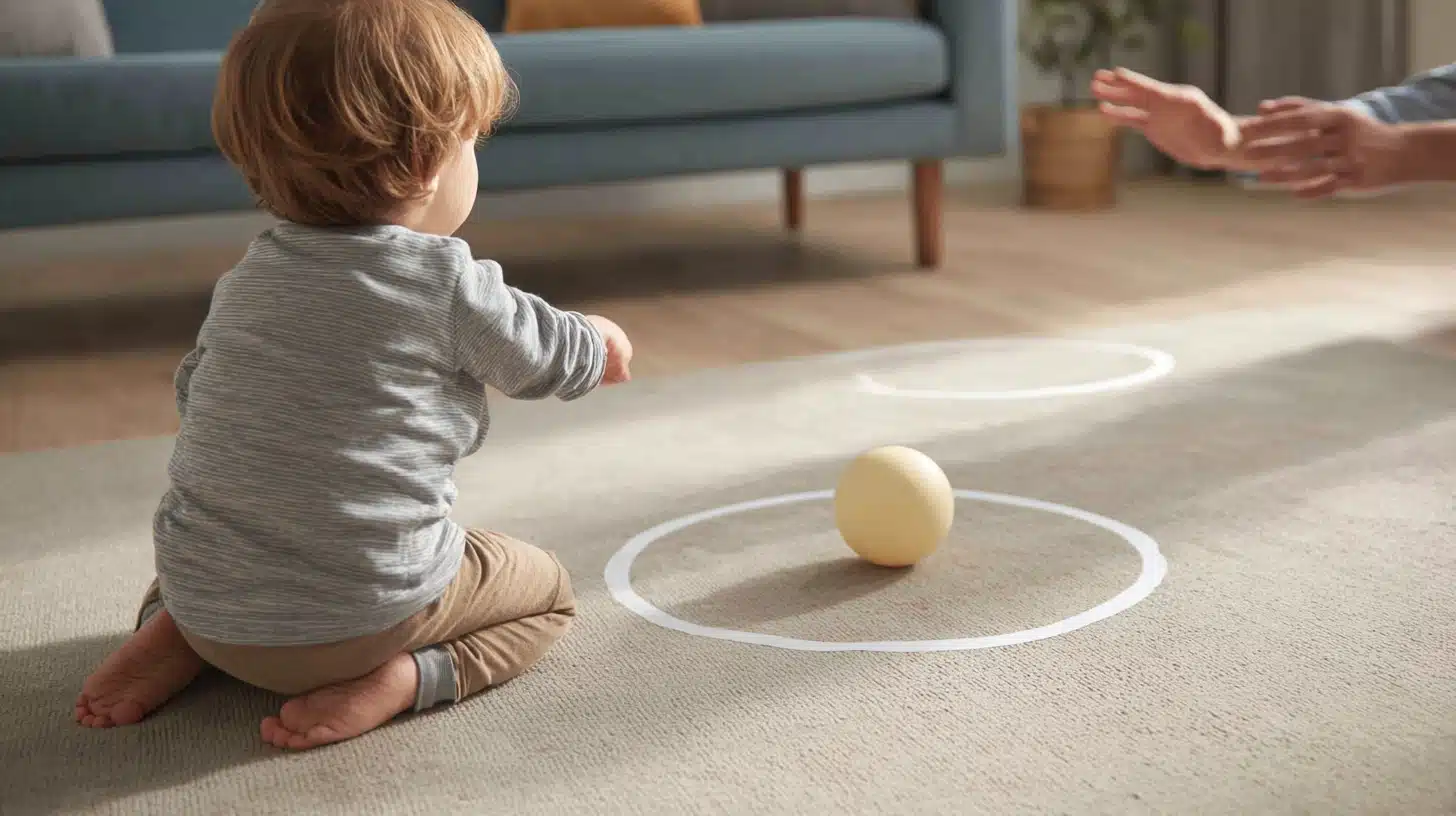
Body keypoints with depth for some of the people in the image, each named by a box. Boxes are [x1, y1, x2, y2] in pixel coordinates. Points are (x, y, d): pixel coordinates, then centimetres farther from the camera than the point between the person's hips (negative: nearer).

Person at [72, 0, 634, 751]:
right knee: (546, 591, 18)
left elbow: (193, 390, 15)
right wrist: (603, 346, 26)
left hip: (210, 598, 6)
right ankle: (396, 678, -7)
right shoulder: (448, 284, -13)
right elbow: (548, 358, 3)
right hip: (368, 606, -6)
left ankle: (173, 633, 9)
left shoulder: (246, 280, 3)